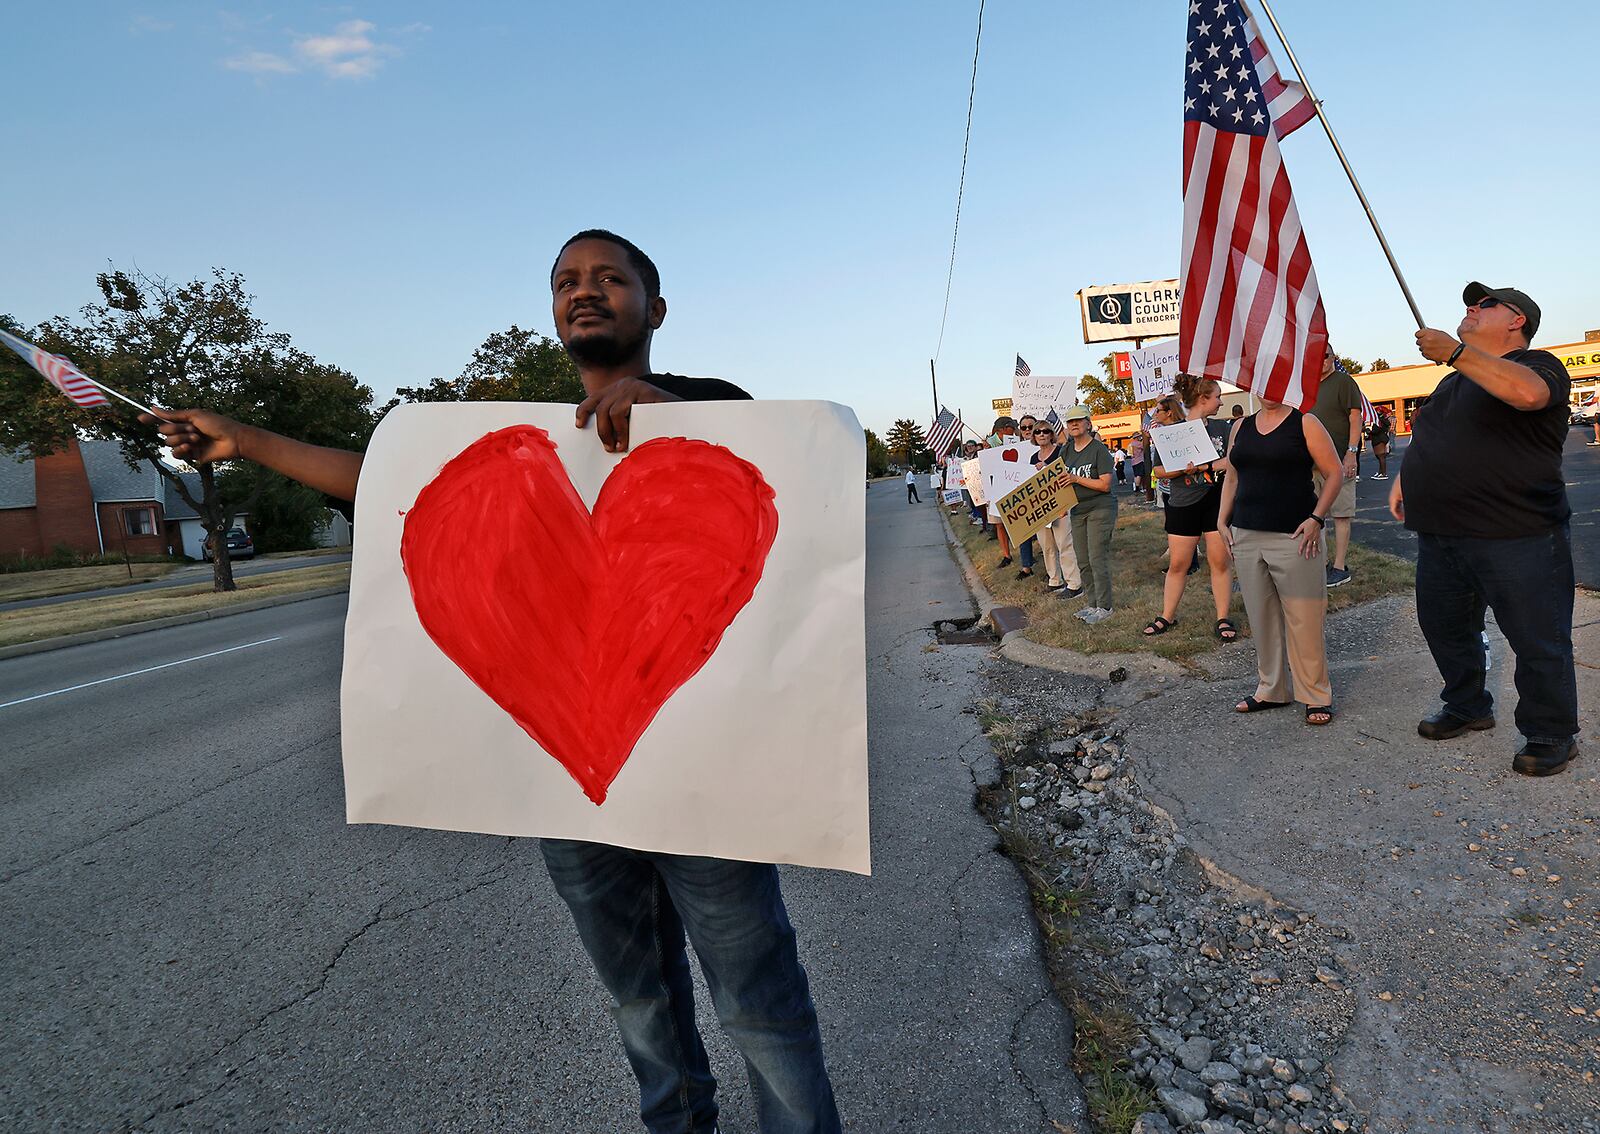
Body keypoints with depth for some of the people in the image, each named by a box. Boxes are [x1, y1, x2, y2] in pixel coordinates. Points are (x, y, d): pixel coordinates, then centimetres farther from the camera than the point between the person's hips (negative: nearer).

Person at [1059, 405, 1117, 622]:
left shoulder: (1099, 449, -10)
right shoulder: (1066, 450, 10)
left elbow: (1105, 484, -15)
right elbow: (1062, 480, 20)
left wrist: (1077, 479, -20)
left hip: (1101, 509, -7)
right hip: (1077, 510, 7)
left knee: (1097, 559, -7)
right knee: (1083, 561, 9)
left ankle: (1105, 607, 2)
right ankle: (1093, 603, 20)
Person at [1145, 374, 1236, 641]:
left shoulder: (1221, 428, 6)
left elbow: (1232, 461, -4)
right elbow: (1160, 470, -4)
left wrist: (1203, 466, -18)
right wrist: (1185, 469, -20)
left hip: (1217, 502, 2)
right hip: (1183, 506, -2)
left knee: (1220, 561, 2)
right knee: (1177, 564, 5)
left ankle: (1223, 619, 12)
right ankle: (1167, 616, 18)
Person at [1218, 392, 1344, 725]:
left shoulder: (1304, 423, 0)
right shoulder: (1241, 427, 14)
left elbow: (1333, 473, -3)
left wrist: (1316, 518, -13)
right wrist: (1222, 520, 9)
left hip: (1294, 537, -5)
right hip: (1246, 537, 5)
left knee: (1304, 619, -3)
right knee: (1261, 619, 10)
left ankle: (1316, 696, 9)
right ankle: (1270, 690, 21)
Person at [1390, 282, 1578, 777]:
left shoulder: (1537, 364, -6)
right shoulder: (1456, 379, 19)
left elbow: (1527, 392, -32)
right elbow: (1426, 438, 30)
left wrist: (1454, 350, -31)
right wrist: (1404, 479, 15)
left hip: (1518, 538, -8)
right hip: (1441, 536, 8)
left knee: (1538, 642, 1)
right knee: (1444, 627, 17)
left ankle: (1551, 736, 16)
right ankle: (1467, 708, 36)